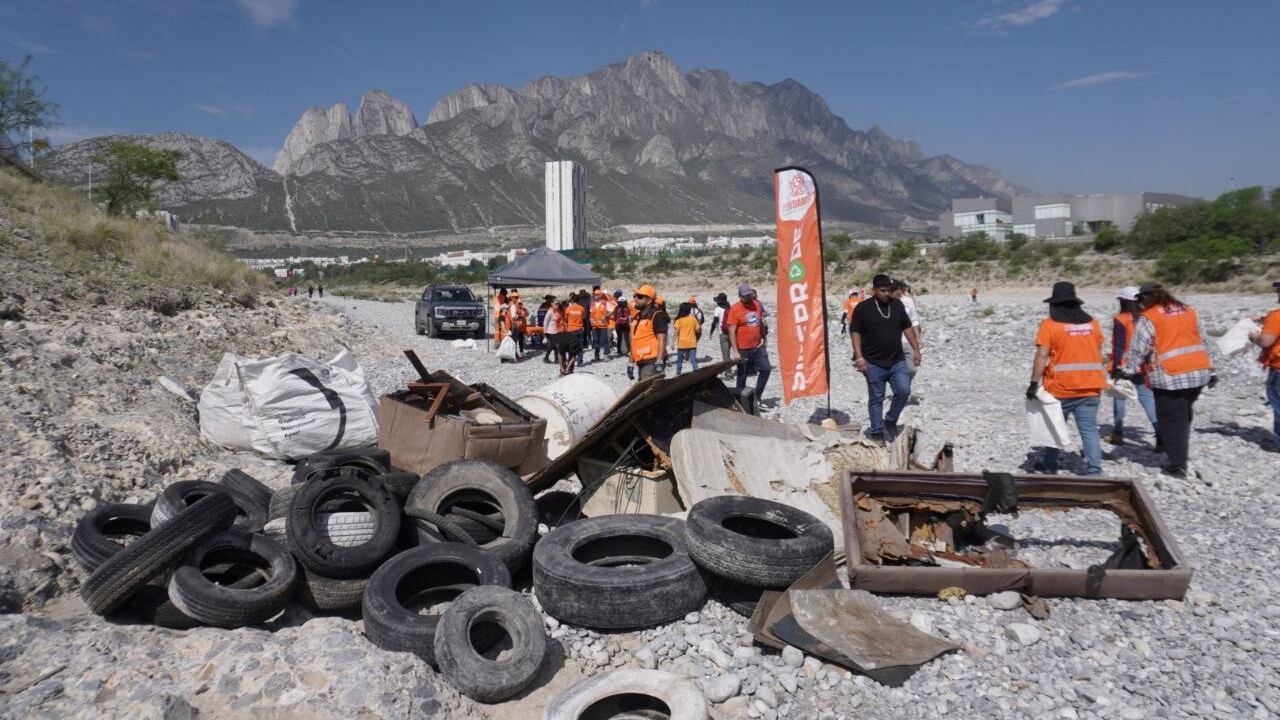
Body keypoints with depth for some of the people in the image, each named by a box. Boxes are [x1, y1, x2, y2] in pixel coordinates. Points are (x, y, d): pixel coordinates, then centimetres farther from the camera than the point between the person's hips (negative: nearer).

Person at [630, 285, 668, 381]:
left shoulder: (657, 316, -9)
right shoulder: (635, 317, 17)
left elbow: (662, 340, -15)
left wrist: (659, 362, -22)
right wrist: (631, 362, 22)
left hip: (652, 362, -9)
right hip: (640, 362, 9)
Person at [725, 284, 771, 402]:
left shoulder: (757, 305, 6)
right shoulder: (735, 309, -12)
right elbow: (732, 332, -15)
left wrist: (764, 340, 20)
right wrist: (735, 351, -20)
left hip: (758, 347, 6)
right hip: (743, 350, -5)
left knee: (766, 369, 2)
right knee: (742, 376, 4)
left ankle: (757, 397, 14)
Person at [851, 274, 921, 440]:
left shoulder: (898, 305, 7)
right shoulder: (863, 308, -6)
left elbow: (907, 327, 15)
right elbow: (855, 333, -6)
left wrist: (916, 349, 9)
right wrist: (859, 357, -14)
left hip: (897, 361, 4)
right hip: (874, 364, -3)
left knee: (904, 390, -8)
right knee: (876, 399, 4)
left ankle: (890, 421, 15)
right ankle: (876, 431, 15)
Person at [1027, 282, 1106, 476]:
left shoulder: (1050, 324, -8)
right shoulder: (1092, 322, 9)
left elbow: (1042, 356, -15)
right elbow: (1099, 353, 16)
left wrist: (1034, 383, -13)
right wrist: (1098, 380, 26)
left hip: (1061, 388, -3)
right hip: (1091, 387, 4)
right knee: (1089, 429, 4)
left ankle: (1049, 465, 24)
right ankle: (1094, 470, -2)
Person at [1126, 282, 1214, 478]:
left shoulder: (1148, 317, -8)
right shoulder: (1189, 311, 13)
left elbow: (1137, 351, -12)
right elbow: (1203, 342, 19)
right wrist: (1209, 369, 24)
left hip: (1170, 377, -7)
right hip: (1198, 373, 7)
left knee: (1172, 421, 3)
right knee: (1184, 416, 21)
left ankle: (1177, 465, 7)